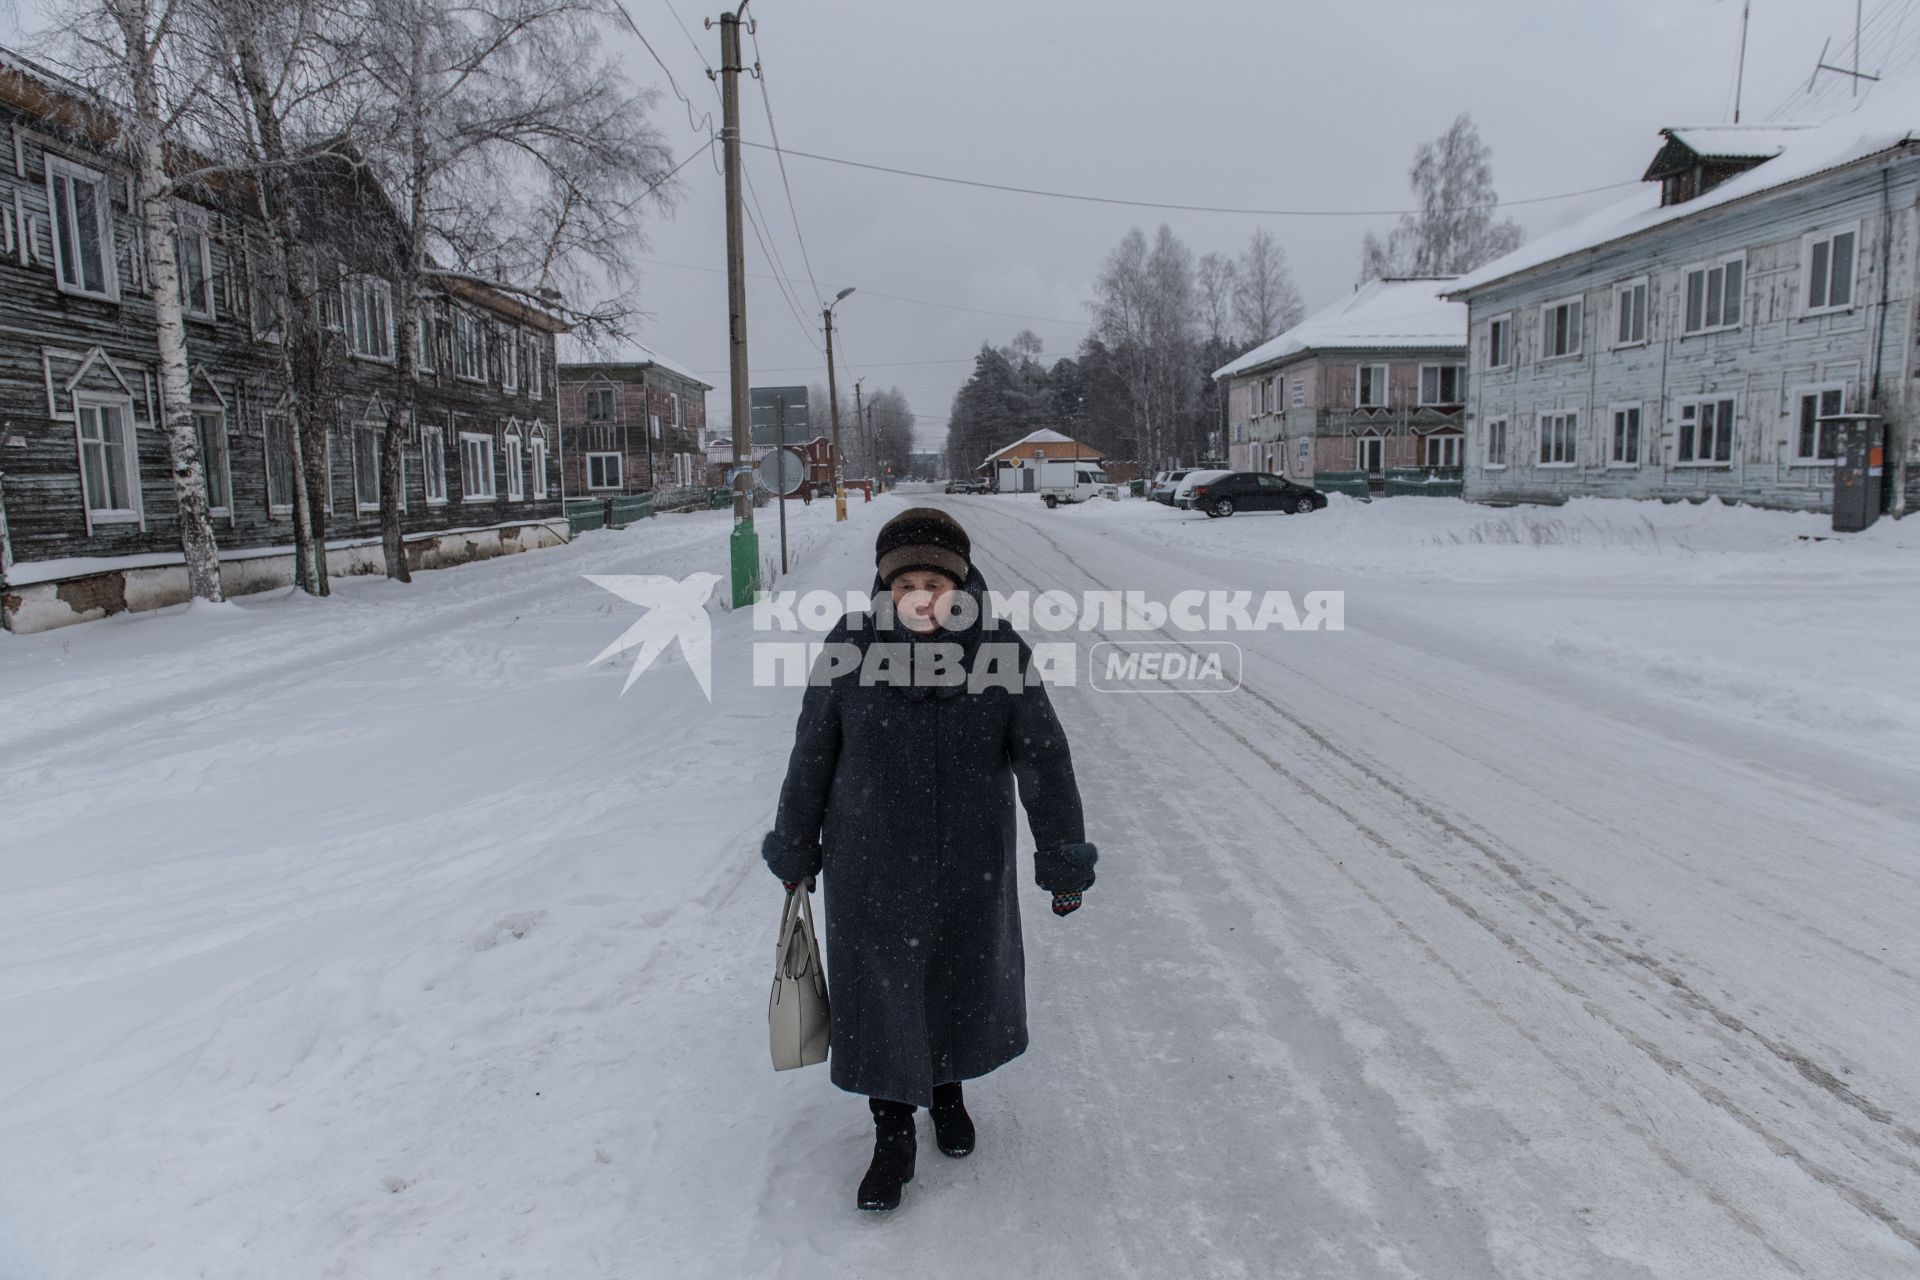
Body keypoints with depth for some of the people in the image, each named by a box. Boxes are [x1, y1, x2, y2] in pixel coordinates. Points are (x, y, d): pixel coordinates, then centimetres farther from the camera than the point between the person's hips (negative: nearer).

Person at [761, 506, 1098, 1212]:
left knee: (963, 980, 20)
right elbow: (811, 756, -2)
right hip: (870, 869, -1)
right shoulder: (850, 650, -13)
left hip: (970, 868, 1)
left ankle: (947, 1088, 49)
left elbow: (1044, 757, -7)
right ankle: (893, 1132, 31)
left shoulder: (998, 651, -13)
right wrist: (794, 848, 6)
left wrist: (1065, 857, -5)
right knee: (880, 990, 9)